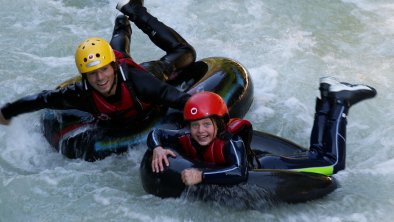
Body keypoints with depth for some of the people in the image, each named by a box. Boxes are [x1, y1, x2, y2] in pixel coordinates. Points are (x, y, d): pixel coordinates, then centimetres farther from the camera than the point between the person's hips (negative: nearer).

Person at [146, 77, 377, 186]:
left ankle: (339, 103, 14)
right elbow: (156, 133, -8)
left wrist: (201, 175, -56)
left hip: (265, 168, -6)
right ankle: (327, 102, 37)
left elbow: (239, 172, -56)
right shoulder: (185, 139, -21)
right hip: (252, 157, 6)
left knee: (331, 162, -2)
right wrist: (157, 148, -30)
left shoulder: (230, 141, -39)